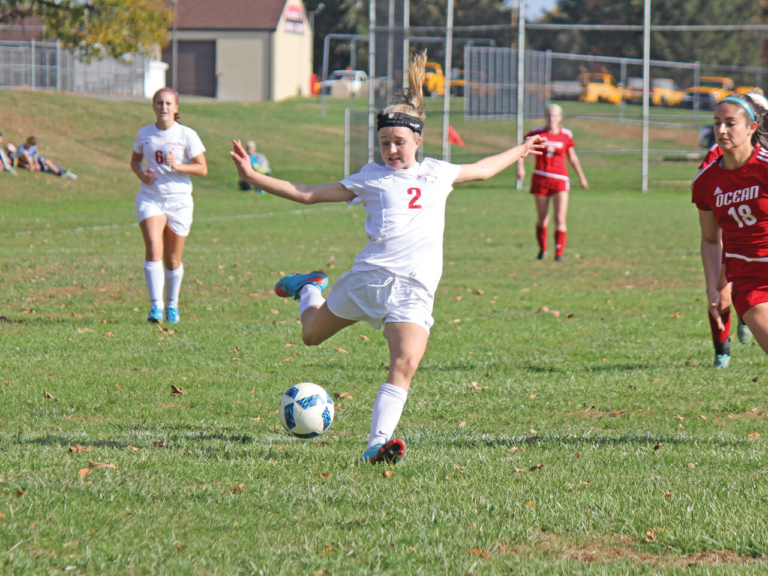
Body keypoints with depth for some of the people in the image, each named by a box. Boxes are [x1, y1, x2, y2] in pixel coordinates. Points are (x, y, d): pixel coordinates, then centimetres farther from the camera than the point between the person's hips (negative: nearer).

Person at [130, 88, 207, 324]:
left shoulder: (187, 135, -3)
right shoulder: (144, 134, 5)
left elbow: (202, 169, -3)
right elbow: (135, 160, 20)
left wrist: (178, 166, -20)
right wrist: (141, 174, -2)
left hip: (179, 201, -1)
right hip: (150, 199, 1)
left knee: (173, 259, 6)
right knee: (153, 249, -20)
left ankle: (172, 305, 28)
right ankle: (155, 305, -23)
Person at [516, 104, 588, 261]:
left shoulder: (566, 135, 4)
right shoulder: (537, 133, 0)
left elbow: (572, 157, 17)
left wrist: (581, 177, 22)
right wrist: (520, 167, -13)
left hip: (560, 180, 0)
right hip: (540, 179, 0)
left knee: (560, 219, -12)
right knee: (542, 219, 9)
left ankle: (559, 254, -12)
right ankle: (542, 250, 30)